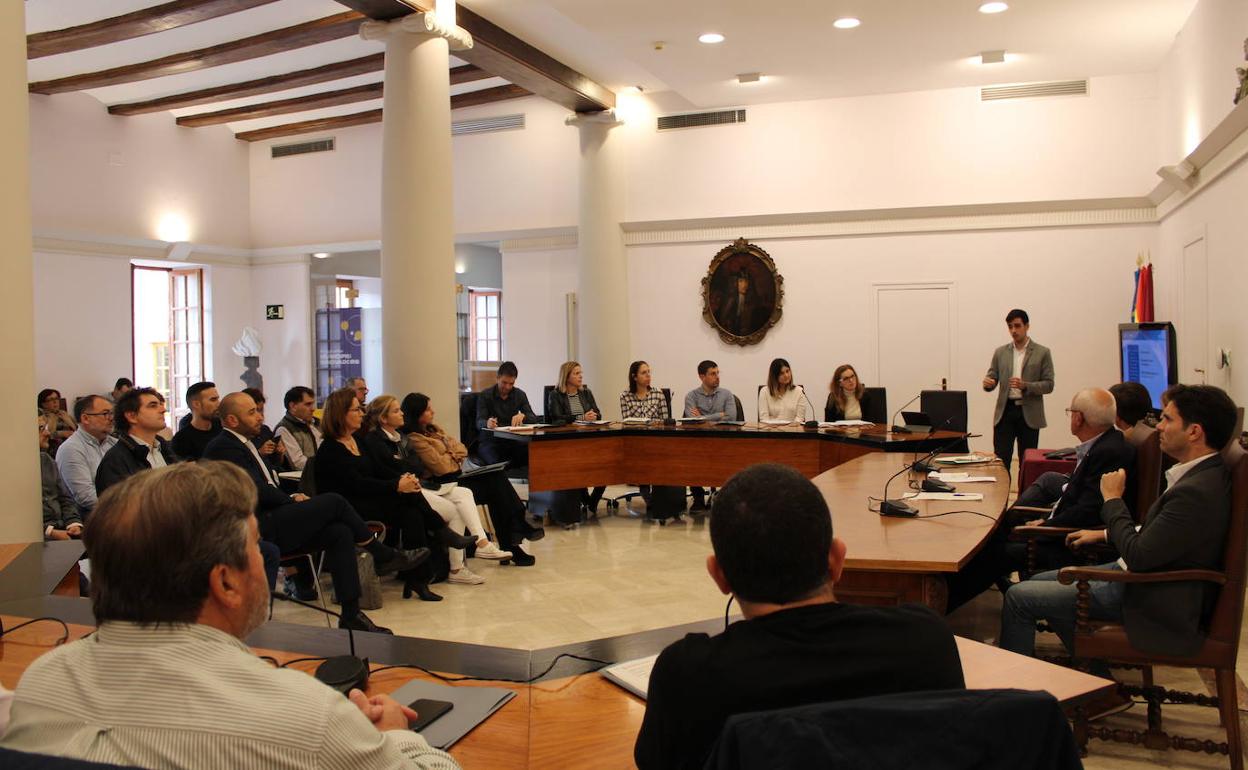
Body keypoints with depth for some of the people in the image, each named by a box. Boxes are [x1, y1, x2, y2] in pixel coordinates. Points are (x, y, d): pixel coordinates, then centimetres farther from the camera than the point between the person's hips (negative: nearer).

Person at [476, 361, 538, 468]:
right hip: (489, 441, -3)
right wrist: (487, 423, -36)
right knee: (495, 463, -36)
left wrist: (523, 416, -22)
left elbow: (534, 419, 2)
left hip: (512, 440, 3)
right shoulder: (485, 395, -1)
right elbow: (479, 423, -11)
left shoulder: (520, 395, 8)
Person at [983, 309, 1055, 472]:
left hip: (1029, 414, -2)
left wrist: (1025, 386, -18)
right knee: (1000, 460, -2)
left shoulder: (1042, 353, 2)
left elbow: (1049, 385, -2)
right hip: (1005, 411, 2)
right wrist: (987, 383, -16)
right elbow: (992, 379, 9)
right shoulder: (1000, 352, 10)